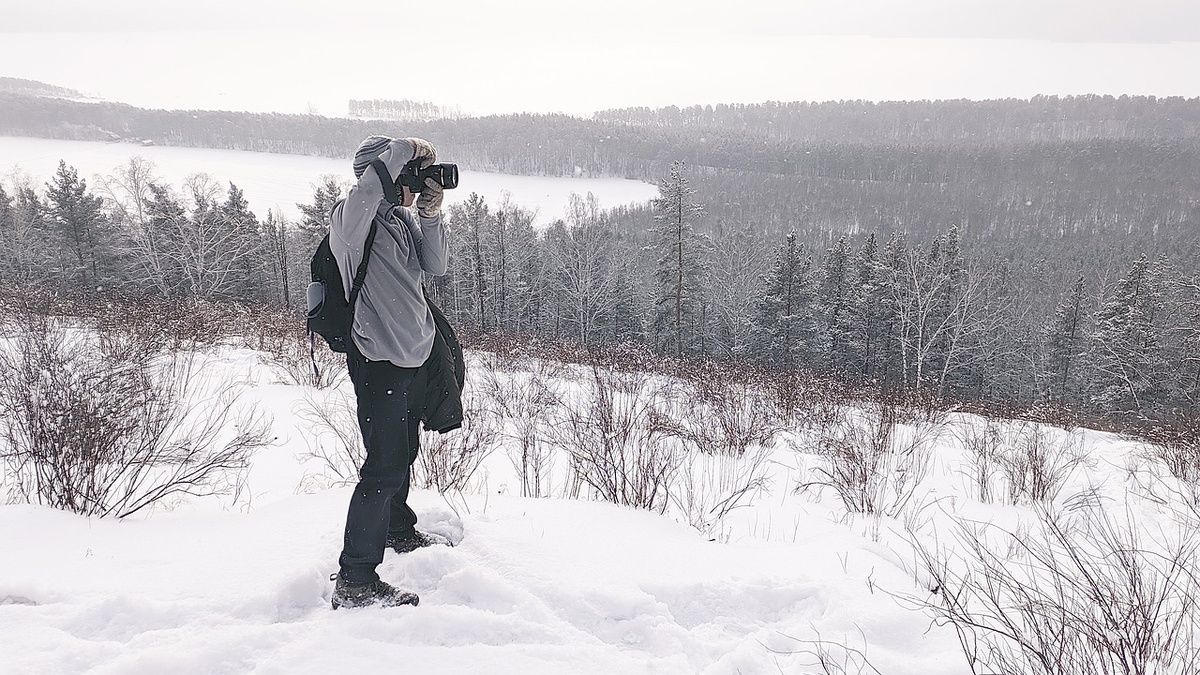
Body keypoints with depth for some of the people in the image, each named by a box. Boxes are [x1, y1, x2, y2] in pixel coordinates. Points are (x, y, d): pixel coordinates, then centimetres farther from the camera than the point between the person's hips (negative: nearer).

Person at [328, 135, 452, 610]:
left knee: (404, 450, 23)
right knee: (386, 464, -8)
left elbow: (436, 266, 0)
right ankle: (354, 580, 2)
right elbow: (366, 191, -38)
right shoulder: (350, 219, -15)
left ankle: (398, 530, 46)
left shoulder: (406, 216, 8)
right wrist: (406, 148, -25)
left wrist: (431, 215, -13)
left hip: (414, 355, 9)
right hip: (377, 359, -9)